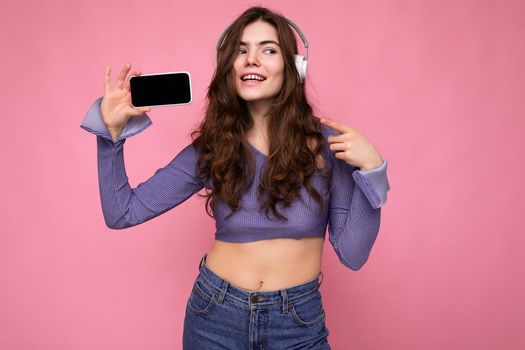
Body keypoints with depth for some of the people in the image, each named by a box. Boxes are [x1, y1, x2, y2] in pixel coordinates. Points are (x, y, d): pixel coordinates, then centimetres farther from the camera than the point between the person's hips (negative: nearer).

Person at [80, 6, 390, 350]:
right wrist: (113, 128, -12)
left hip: (299, 322, -1)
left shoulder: (326, 142, -9)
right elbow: (122, 213, -3)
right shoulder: (211, 146, -5)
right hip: (215, 316, 2)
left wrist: (370, 168, -20)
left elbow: (353, 254, -9)